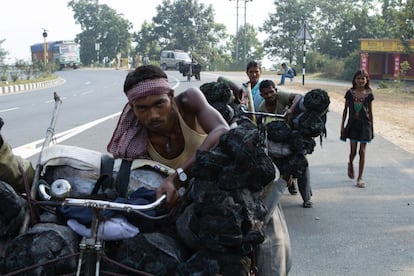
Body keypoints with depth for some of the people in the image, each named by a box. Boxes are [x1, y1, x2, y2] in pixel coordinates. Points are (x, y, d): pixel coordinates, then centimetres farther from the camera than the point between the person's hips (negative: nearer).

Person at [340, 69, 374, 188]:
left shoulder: (369, 94, -1)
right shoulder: (350, 93, -1)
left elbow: (370, 112, 5)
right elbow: (345, 110, 5)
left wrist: (372, 128, 6)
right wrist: (342, 125, 3)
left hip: (364, 125, 0)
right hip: (352, 125, 0)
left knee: (362, 151, 1)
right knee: (353, 151, 3)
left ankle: (360, 178, 9)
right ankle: (350, 164, 39)